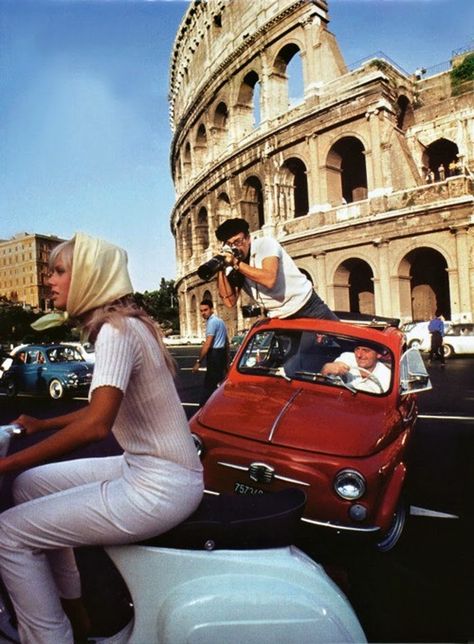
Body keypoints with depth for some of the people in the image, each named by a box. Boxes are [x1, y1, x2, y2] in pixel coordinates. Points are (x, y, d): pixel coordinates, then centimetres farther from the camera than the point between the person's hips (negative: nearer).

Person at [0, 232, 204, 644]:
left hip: (159, 486, -10)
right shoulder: (124, 324, 11)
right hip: (145, 468, 10)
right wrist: (43, 424, 26)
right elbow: (105, 407, 22)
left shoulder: (116, 329, -17)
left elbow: (97, 425, -27)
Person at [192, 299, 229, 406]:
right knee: (220, 382, 15)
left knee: (208, 384, -7)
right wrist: (226, 356, 30)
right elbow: (226, 341, 23)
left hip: (214, 354, -10)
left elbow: (207, 344, -21)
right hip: (222, 353, 10)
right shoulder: (219, 320, 17)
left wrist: (198, 361, -21)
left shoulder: (212, 322, -15)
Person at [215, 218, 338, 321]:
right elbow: (230, 302, -9)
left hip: (307, 307, -4)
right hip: (279, 319, 5)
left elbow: (269, 279, -30)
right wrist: (221, 270, -17)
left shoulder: (265, 244, -15)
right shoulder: (233, 268, 0)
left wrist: (237, 263, -28)